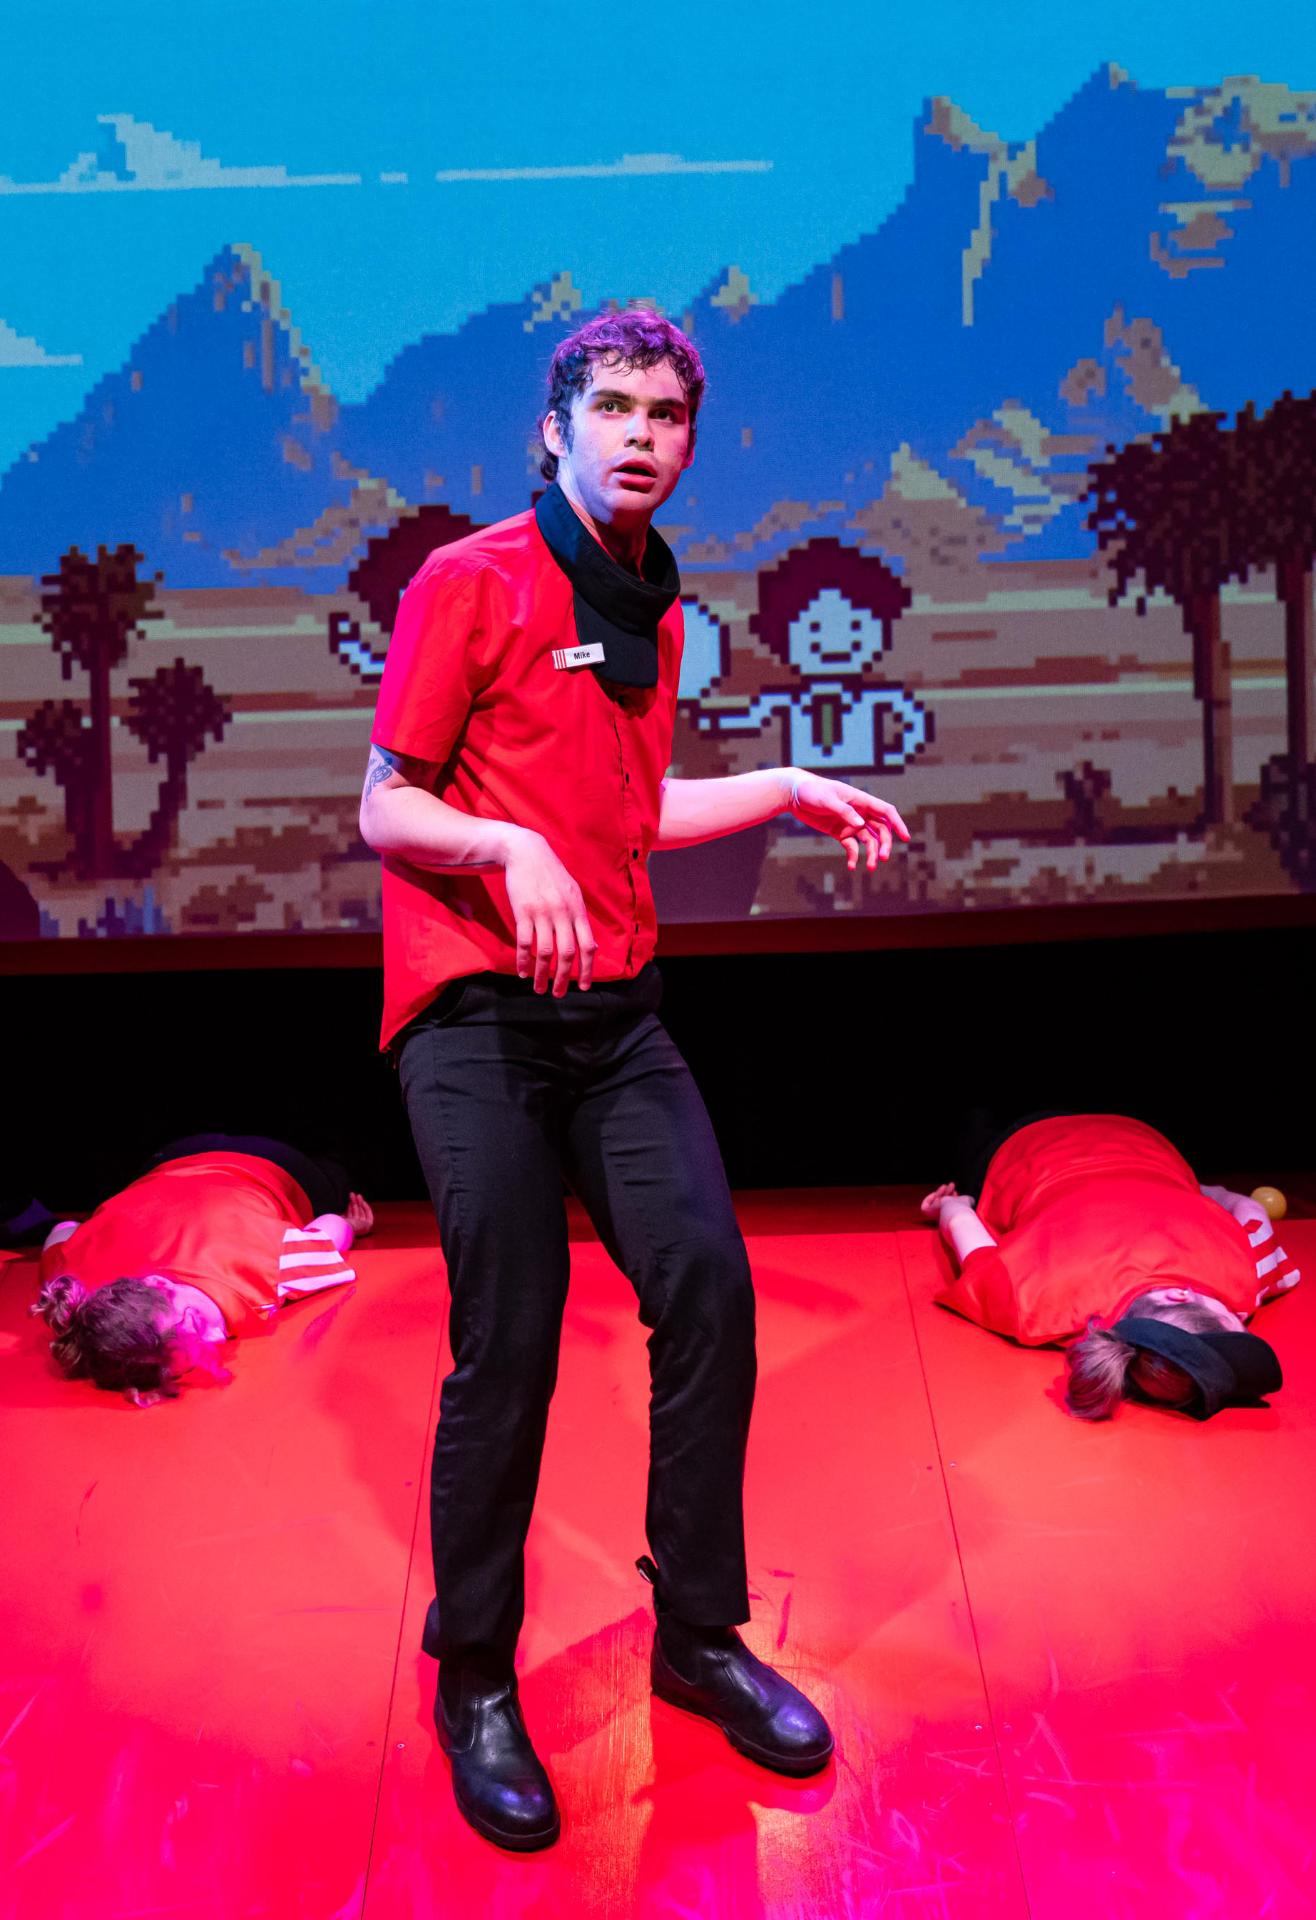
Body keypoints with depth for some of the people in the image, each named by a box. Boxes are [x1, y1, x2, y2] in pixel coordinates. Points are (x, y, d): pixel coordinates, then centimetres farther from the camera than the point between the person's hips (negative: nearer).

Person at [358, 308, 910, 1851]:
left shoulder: (656, 610, 17)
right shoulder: (472, 582, -4)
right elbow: (384, 809, -5)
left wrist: (788, 790, 21)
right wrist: (511, 849, -22)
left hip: (616, 1008, 6)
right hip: (476, 1014, -6)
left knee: (707, 1285, -4)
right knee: (509, 1344, -5)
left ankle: (699, 1636, 14)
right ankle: (474, 1685, 14)